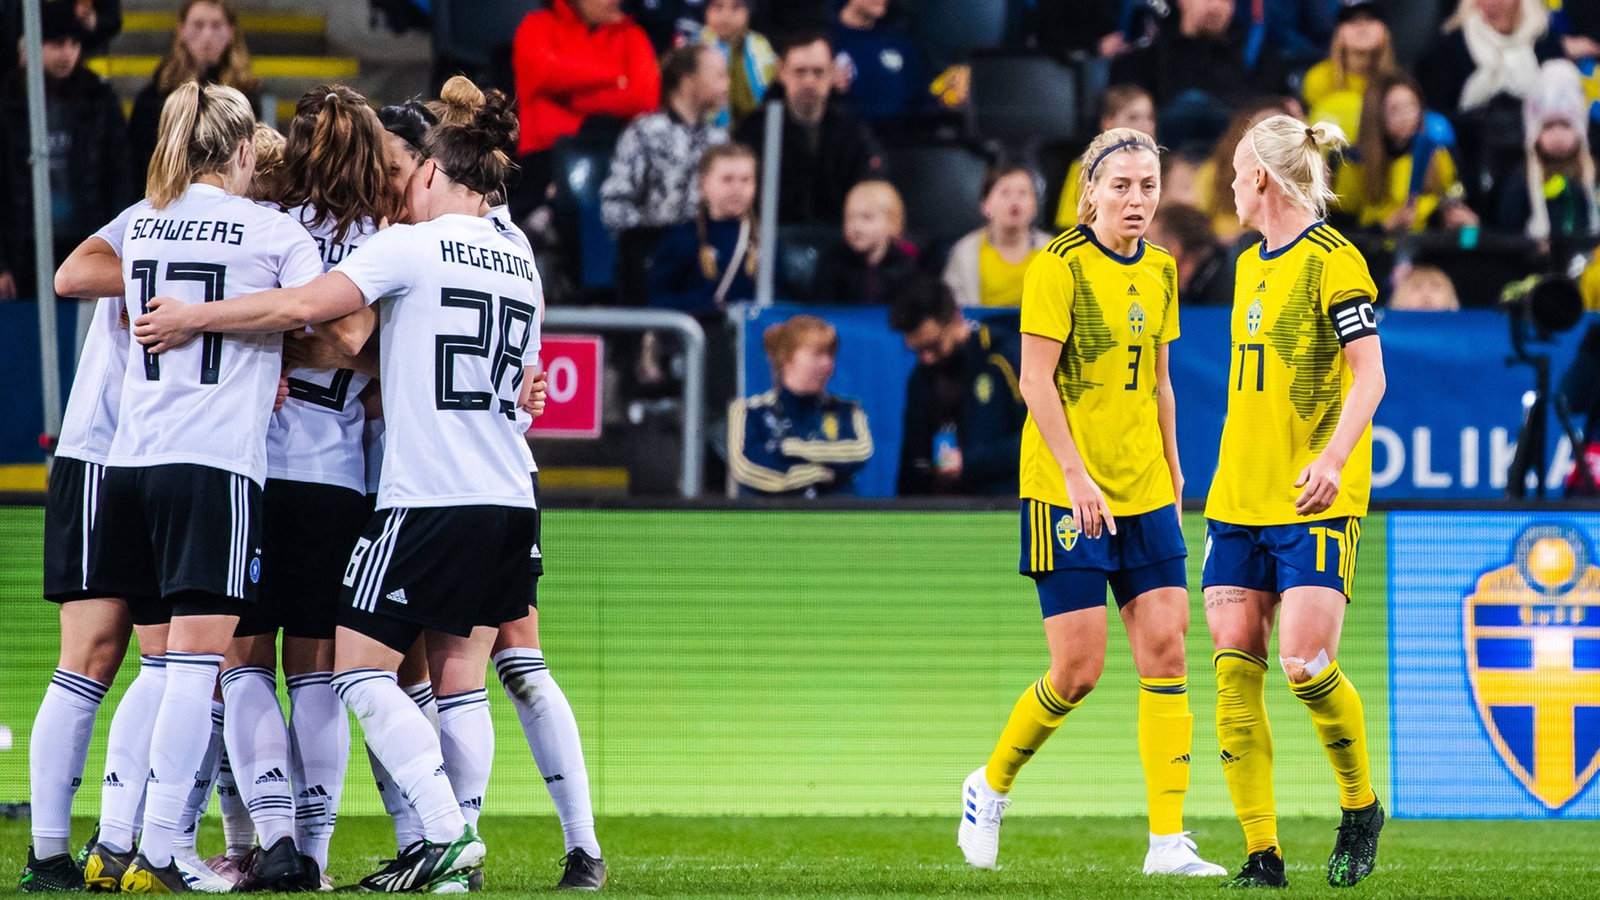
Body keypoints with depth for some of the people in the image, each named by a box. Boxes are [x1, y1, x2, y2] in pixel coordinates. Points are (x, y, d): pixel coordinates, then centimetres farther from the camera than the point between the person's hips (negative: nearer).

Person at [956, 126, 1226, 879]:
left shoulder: (1159, 272, 11)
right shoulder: (1060, 266, -9)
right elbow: (1036, 379, -13)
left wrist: (1172, 474, 18)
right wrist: (1075, 476, -19)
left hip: (1144, 490, 6)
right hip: (1065, 489, -6)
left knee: (1165, 648, -4)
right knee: (1078, 669, -7)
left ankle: (1168, 842, -4)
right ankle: (991, 785, 20)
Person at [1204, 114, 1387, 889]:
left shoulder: (1332, 260, -8)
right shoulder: (1250, 265, 17)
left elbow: (1369, 374, -14)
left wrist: (1333, 458, -27)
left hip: (1315, 503, -8)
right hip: (1240, 499, 8)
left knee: (1306, 665, -15)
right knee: (1234, 672, -3)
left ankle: (1361, 810, 10)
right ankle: (1262, 854, -2)